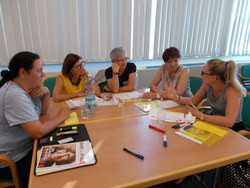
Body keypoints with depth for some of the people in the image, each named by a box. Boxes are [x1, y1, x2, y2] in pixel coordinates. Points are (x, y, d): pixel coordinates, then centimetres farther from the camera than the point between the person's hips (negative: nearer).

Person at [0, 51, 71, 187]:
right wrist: (61, 117, -16)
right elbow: (38, 132, -32)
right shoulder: (15, 95, -28)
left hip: (27, 145, 8)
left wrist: (46, 92, -9)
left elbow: (43, 111, 9)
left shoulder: (25, 88, 0)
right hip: (12, 161, -8)